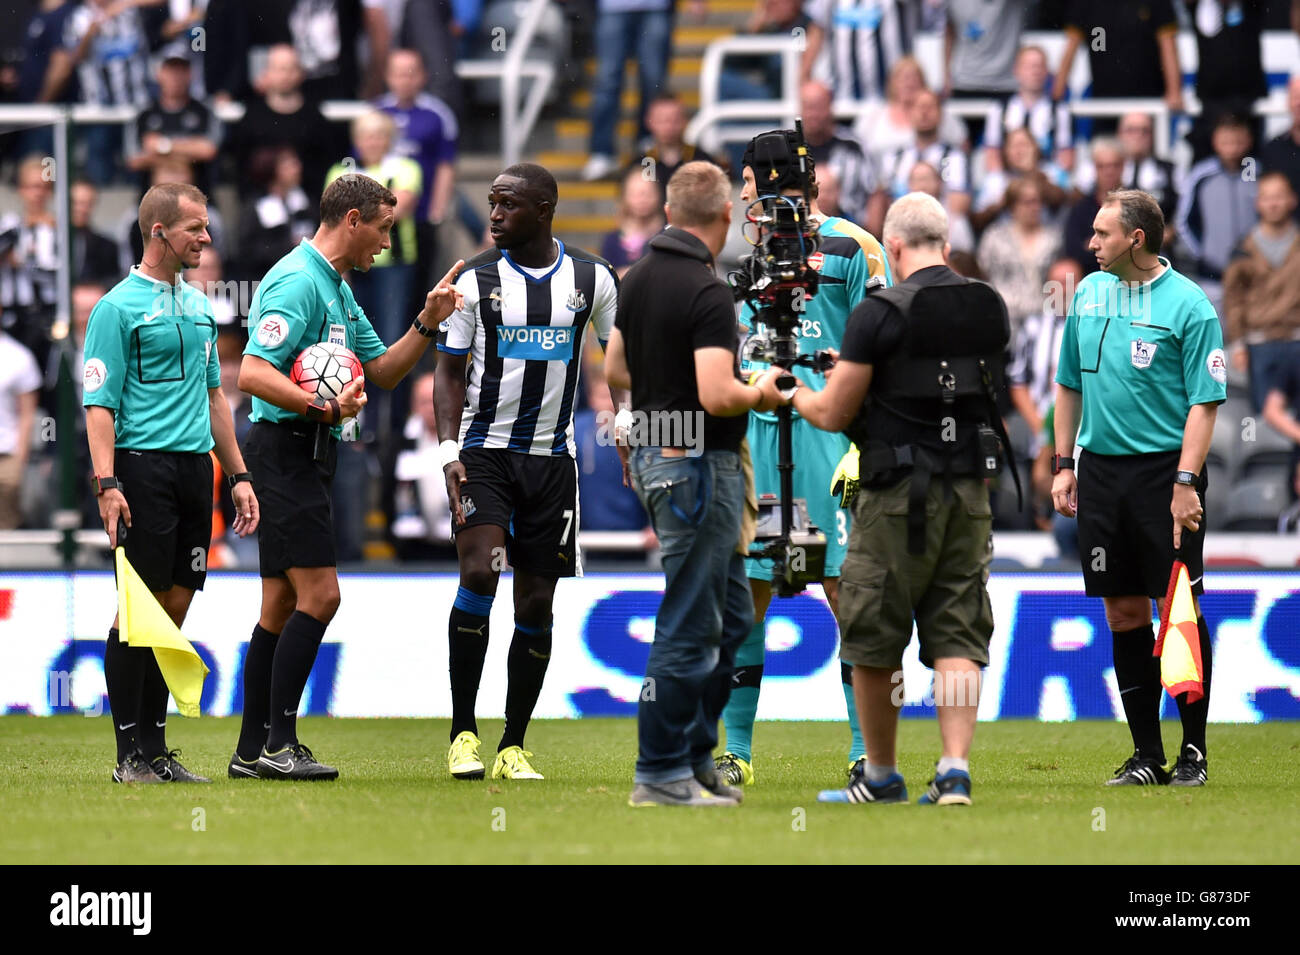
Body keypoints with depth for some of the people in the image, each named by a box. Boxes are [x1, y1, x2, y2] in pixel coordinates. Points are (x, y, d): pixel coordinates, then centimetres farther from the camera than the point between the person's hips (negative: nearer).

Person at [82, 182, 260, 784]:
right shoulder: (119, 307, -5)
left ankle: (156, 748, 11)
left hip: (195, 464, 7)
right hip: (144, 466, -7)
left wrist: (237, 474, 21)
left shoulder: (198, 306, 18)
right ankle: (131, 754, -5)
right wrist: (106, 482, -20)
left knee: (175, 606, 6)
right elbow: (99, 402, -10)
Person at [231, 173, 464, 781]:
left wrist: (427, 324, 10)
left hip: (307, 457, 11)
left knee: (282, 606, 9)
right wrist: (323, 408, -32)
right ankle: (278, 743, -15)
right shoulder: (298, 281, -14)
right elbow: (254, 373, -23)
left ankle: (253, 752, 10)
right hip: (285, 450, -11)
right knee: (319, 594, -15)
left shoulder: (339, 291, 19)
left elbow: (383, 371, 23)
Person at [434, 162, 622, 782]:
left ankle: (513, 747, 11)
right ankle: (463, 731, -12)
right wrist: (449, 449, -10)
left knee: (537, 603, 3)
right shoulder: (476, 281, 0)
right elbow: (449, 371, 3)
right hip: (484, 450, -2)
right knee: (479, 571, -21)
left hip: (553, 458, 2)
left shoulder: (593, 279, 3)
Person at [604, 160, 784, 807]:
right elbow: (717, 395, -26)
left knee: (731, 618, 17)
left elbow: (614, 369, 17)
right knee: (689, 628, -3)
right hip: (698, 465, -9)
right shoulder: (706, 292, -19)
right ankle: (661, 776, 1)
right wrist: (760, 394, -7)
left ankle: (694, 754, 20)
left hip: (654, 456, 9)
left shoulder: (640, 277, 9)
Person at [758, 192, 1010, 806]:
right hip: (970, 489, 5)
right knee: (957, 636, 5)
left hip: (898, 496, -5)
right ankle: (955, 768, -7)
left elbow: (834, 414, -8)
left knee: (875, 640, 8)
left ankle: (881, 776, 16)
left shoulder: (879, 315, -12)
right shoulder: (989, 309, 5)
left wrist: (792, 393, 14)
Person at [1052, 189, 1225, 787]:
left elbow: (1204, 401, -10)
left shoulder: (1188, 305, -7)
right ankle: (1146, 754, 11)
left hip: (1164, 470, -5)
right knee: (1123, 613, 5)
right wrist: (1063, 464, 14)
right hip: (1101, 469, 5)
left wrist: (1186, 482, -17)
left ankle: (1193, 753, 4)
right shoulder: (1089, 293, 10)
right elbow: (1069, 384, 19)